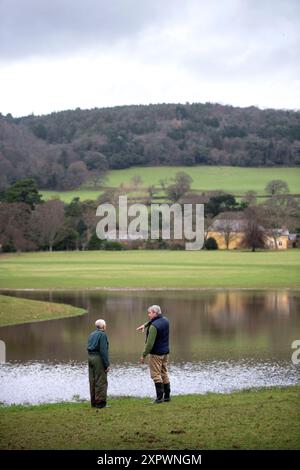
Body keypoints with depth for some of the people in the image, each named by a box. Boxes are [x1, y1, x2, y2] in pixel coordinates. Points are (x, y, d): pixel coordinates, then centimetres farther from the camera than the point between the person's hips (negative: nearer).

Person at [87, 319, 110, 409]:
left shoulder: (91, 335, 15)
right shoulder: (102, 335, -11)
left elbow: (89, 348, 15)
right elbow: (103, 350, -17)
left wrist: (90, 359, 17)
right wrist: (107, 364, -15)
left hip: (90, 357, 8)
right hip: (98, 358, -8)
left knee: (92, 381, 10)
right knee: (101, 381, -4)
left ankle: (94, 402, 14)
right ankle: (100, 402, -5)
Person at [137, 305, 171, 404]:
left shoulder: (154, 326, -21)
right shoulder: (165, 320, 5)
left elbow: (150, 343, -22)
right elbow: (153, 321, 29)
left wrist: (143, 355, -16)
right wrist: (144, 325, 21)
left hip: (156, 354, -8)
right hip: (165, 352, 8)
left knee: (156, 375, -4)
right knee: (164, 373, 14)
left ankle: (160, 397, -7)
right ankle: (167, 396, 16)